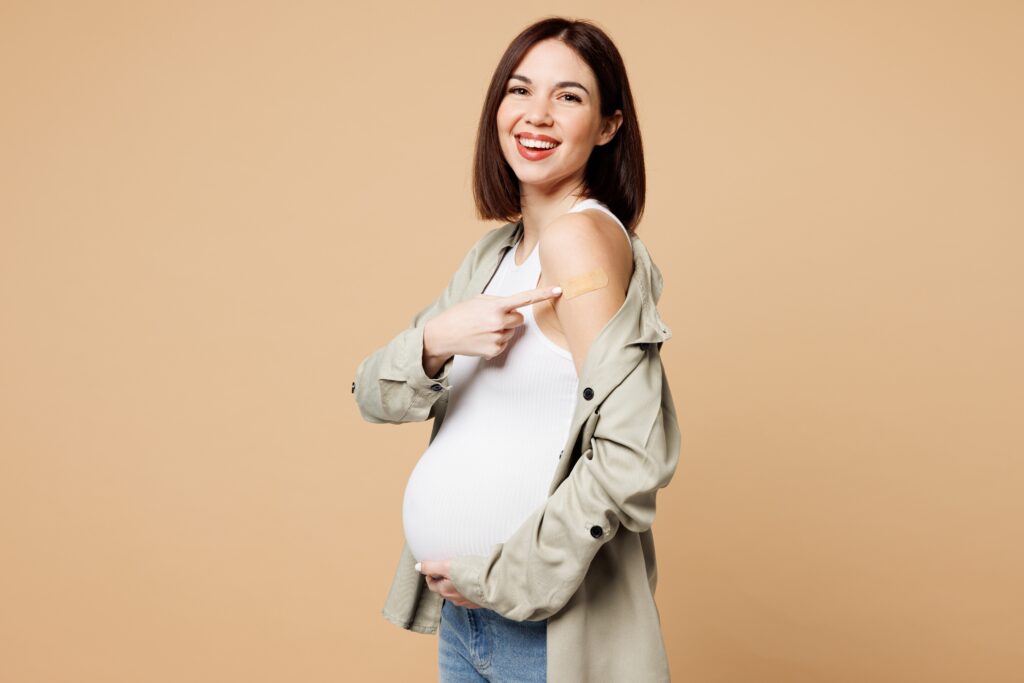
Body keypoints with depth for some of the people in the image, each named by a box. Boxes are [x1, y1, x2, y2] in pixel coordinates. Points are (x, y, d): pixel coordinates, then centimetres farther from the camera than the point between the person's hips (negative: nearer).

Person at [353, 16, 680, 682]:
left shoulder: (582, 235, -17)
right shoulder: (495, 251, 7)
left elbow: (634, 458, -25)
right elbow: (374, 394, 4)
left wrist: (502, 578, -16)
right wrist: (436, 339, -17)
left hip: (550, 627, -7)